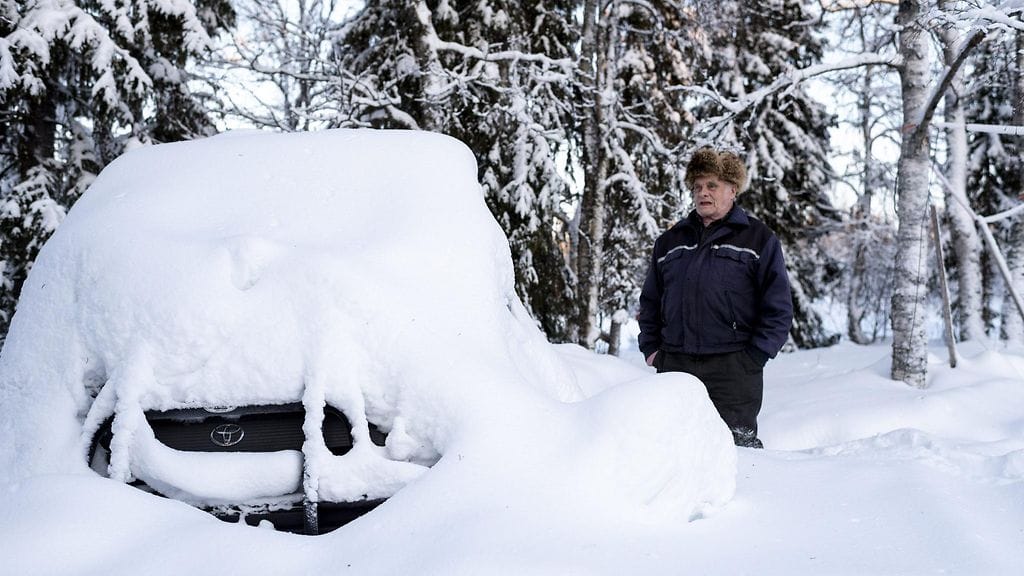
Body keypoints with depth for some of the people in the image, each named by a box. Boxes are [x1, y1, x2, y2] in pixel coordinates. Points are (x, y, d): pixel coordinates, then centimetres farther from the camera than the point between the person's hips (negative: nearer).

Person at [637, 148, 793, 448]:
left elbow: (778, 308, 0)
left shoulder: (758, 239, 5)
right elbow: (650, 302, 21)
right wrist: (650, 348, 9)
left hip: (732, 369, -4)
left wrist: (753, 358, -8)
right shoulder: (670, 241, 17)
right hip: (673, 366, 4)